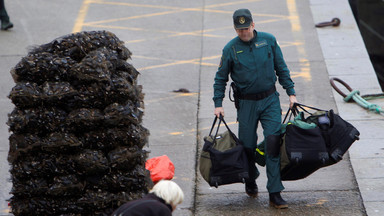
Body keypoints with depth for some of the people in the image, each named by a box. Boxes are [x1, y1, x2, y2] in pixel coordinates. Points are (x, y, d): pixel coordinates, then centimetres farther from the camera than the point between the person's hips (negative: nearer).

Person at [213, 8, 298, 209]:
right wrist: (218, 104, -2)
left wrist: (291, 92, 4)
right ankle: (250, 181, 36)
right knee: (248, 146, 6)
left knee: (273, 143, -11)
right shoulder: (230, 49, -4)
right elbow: (220, 78, 5)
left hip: (270, 100, 0)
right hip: (246, 103, 0)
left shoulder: (269, 41, -1)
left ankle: (274, 193, -10)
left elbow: (281, 68, 8)